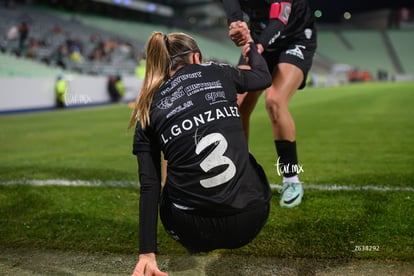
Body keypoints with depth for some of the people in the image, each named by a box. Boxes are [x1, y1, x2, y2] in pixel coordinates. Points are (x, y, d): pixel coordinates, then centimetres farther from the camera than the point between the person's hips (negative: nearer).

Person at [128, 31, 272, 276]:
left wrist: (147, 253, 1)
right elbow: (265, 77, 27)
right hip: (252, 219, 0)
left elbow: (150, 187, 0)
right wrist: (252, 50, 48)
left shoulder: (147, 111, 6)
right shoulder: (216, 73, 7)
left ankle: (200, 243, 27)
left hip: (195, 231, 0)